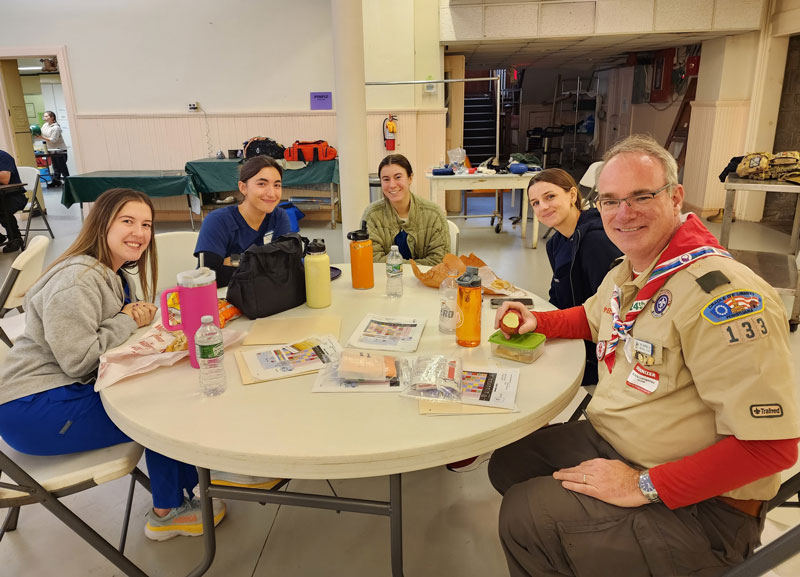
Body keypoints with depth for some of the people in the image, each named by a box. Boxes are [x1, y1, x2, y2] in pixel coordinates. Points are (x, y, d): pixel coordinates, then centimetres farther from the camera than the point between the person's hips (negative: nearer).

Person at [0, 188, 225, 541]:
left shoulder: (115, 275, 9)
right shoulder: (78, 280, -22)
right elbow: (79, 361, -26)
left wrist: (142, 316, -8)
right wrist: (128, 321, -14)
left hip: (69, 389, 9)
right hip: (32, 408, -9)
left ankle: (187, 484, 13)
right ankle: (167, 512, 9)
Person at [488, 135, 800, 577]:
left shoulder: (721, 293, -28)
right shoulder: (625, 275, 3)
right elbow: (592, 318, 27)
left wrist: (645, 486, -26)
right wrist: (536, 321, 7)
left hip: (699, 506, -8)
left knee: (523, 518, -18)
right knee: (508, 464, 11)